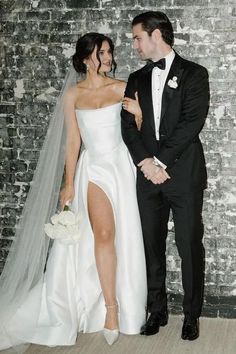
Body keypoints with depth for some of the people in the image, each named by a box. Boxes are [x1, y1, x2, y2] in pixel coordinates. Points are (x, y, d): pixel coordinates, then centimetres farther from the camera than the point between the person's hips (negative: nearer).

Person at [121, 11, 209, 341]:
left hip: (184, 174, -4)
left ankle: (191, 315, 17)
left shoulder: (194, 74, -1)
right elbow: (129, 125, 5)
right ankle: (157, 310, 23)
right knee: (152, 246, 9)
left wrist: (161, 161, -15)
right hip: (148, 175, 4)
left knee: (190, 247, 3)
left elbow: (192, 123, -12)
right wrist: (145, 162, -11)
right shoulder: (136, 79, 13)